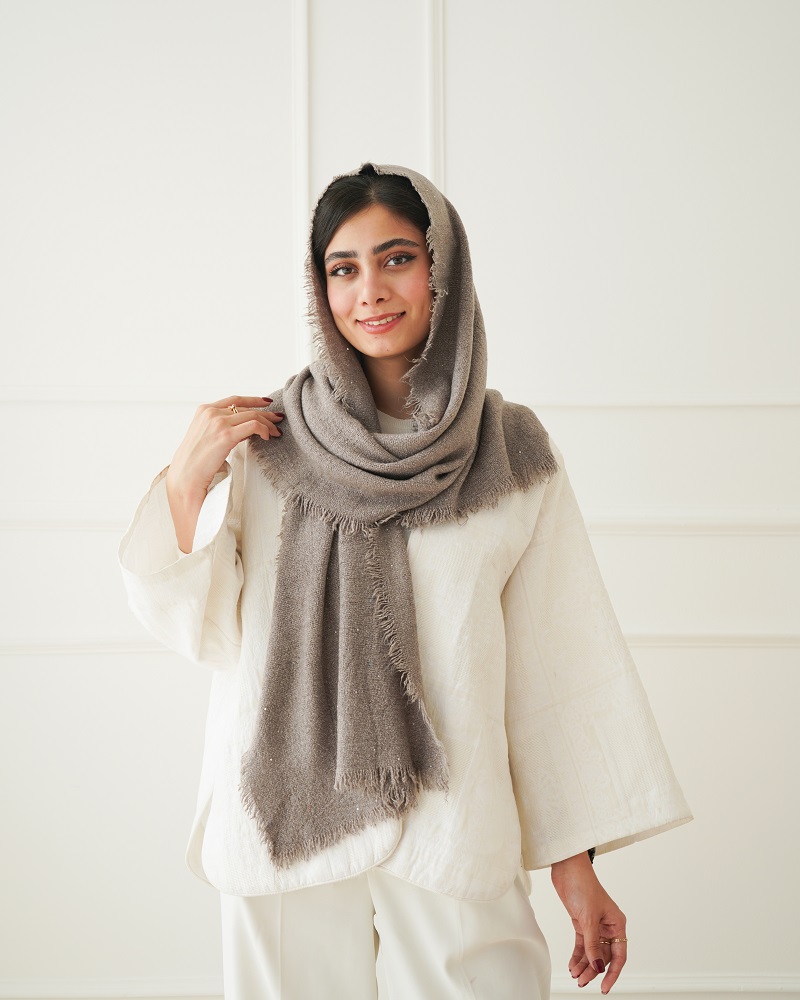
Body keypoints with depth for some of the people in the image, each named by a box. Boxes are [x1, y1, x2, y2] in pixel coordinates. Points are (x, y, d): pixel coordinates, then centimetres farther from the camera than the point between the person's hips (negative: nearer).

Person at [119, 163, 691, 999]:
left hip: (452, 834, 0)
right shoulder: (267, 441, -1)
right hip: (287, 830, 0)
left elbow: (555, 660, 2)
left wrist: (576, 864, 1)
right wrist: (186, 481, -14)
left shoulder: (512, 454, 0)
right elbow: (201, 631, 0)